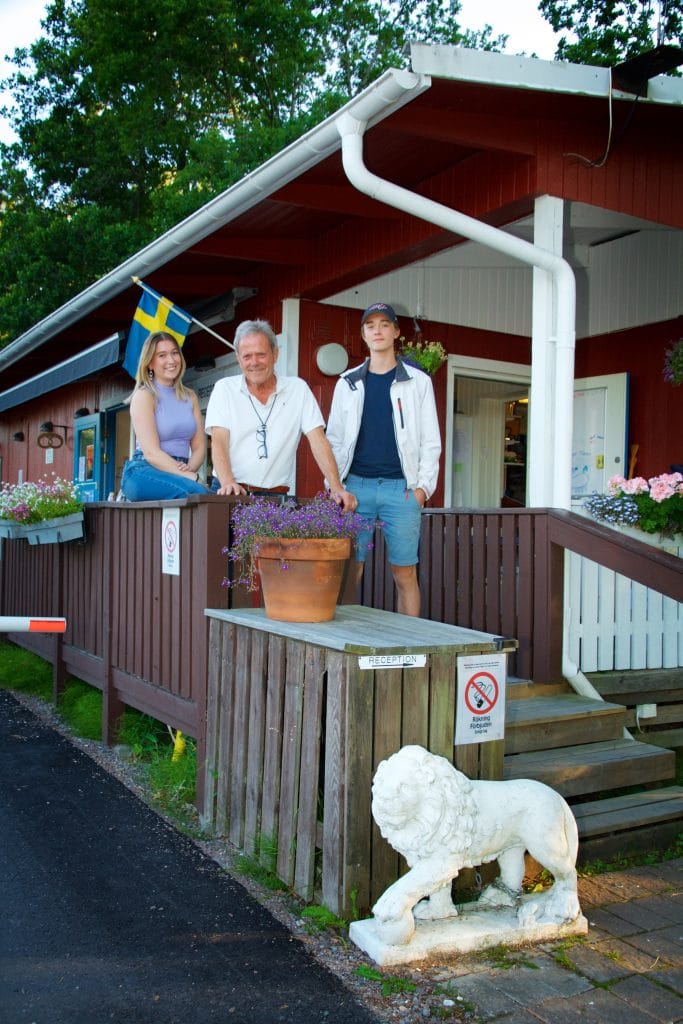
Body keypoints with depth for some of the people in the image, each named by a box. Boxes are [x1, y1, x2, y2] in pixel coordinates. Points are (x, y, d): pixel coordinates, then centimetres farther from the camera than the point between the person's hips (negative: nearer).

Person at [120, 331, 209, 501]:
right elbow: (151, 453, -10)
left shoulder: (190, 397, 19)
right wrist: (192, 478, -20)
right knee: (197, 491, -37)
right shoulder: (144, 395, 0)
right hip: (144, 473, -5)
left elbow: (199, 447, 12)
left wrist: (189, 469, -12)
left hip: (179, 472, 5)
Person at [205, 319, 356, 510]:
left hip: (276, 496, 1)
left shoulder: (298, 389, 8)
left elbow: (318, 440, 2)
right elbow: (219, 441, -3)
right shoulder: (224, 389, 6)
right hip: (230, 493, -1)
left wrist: (336, 488, -10)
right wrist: (228, 483, -21)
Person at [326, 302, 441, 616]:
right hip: (356, 485, 2)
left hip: (400, 487, -1)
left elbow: (430, 440, 6)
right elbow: (334, 439, 13)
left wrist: (424, 485, -5)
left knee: (405, 574, 0)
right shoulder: (348, 383, 13)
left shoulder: (418, 382, 8)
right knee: (349, 571, 0)